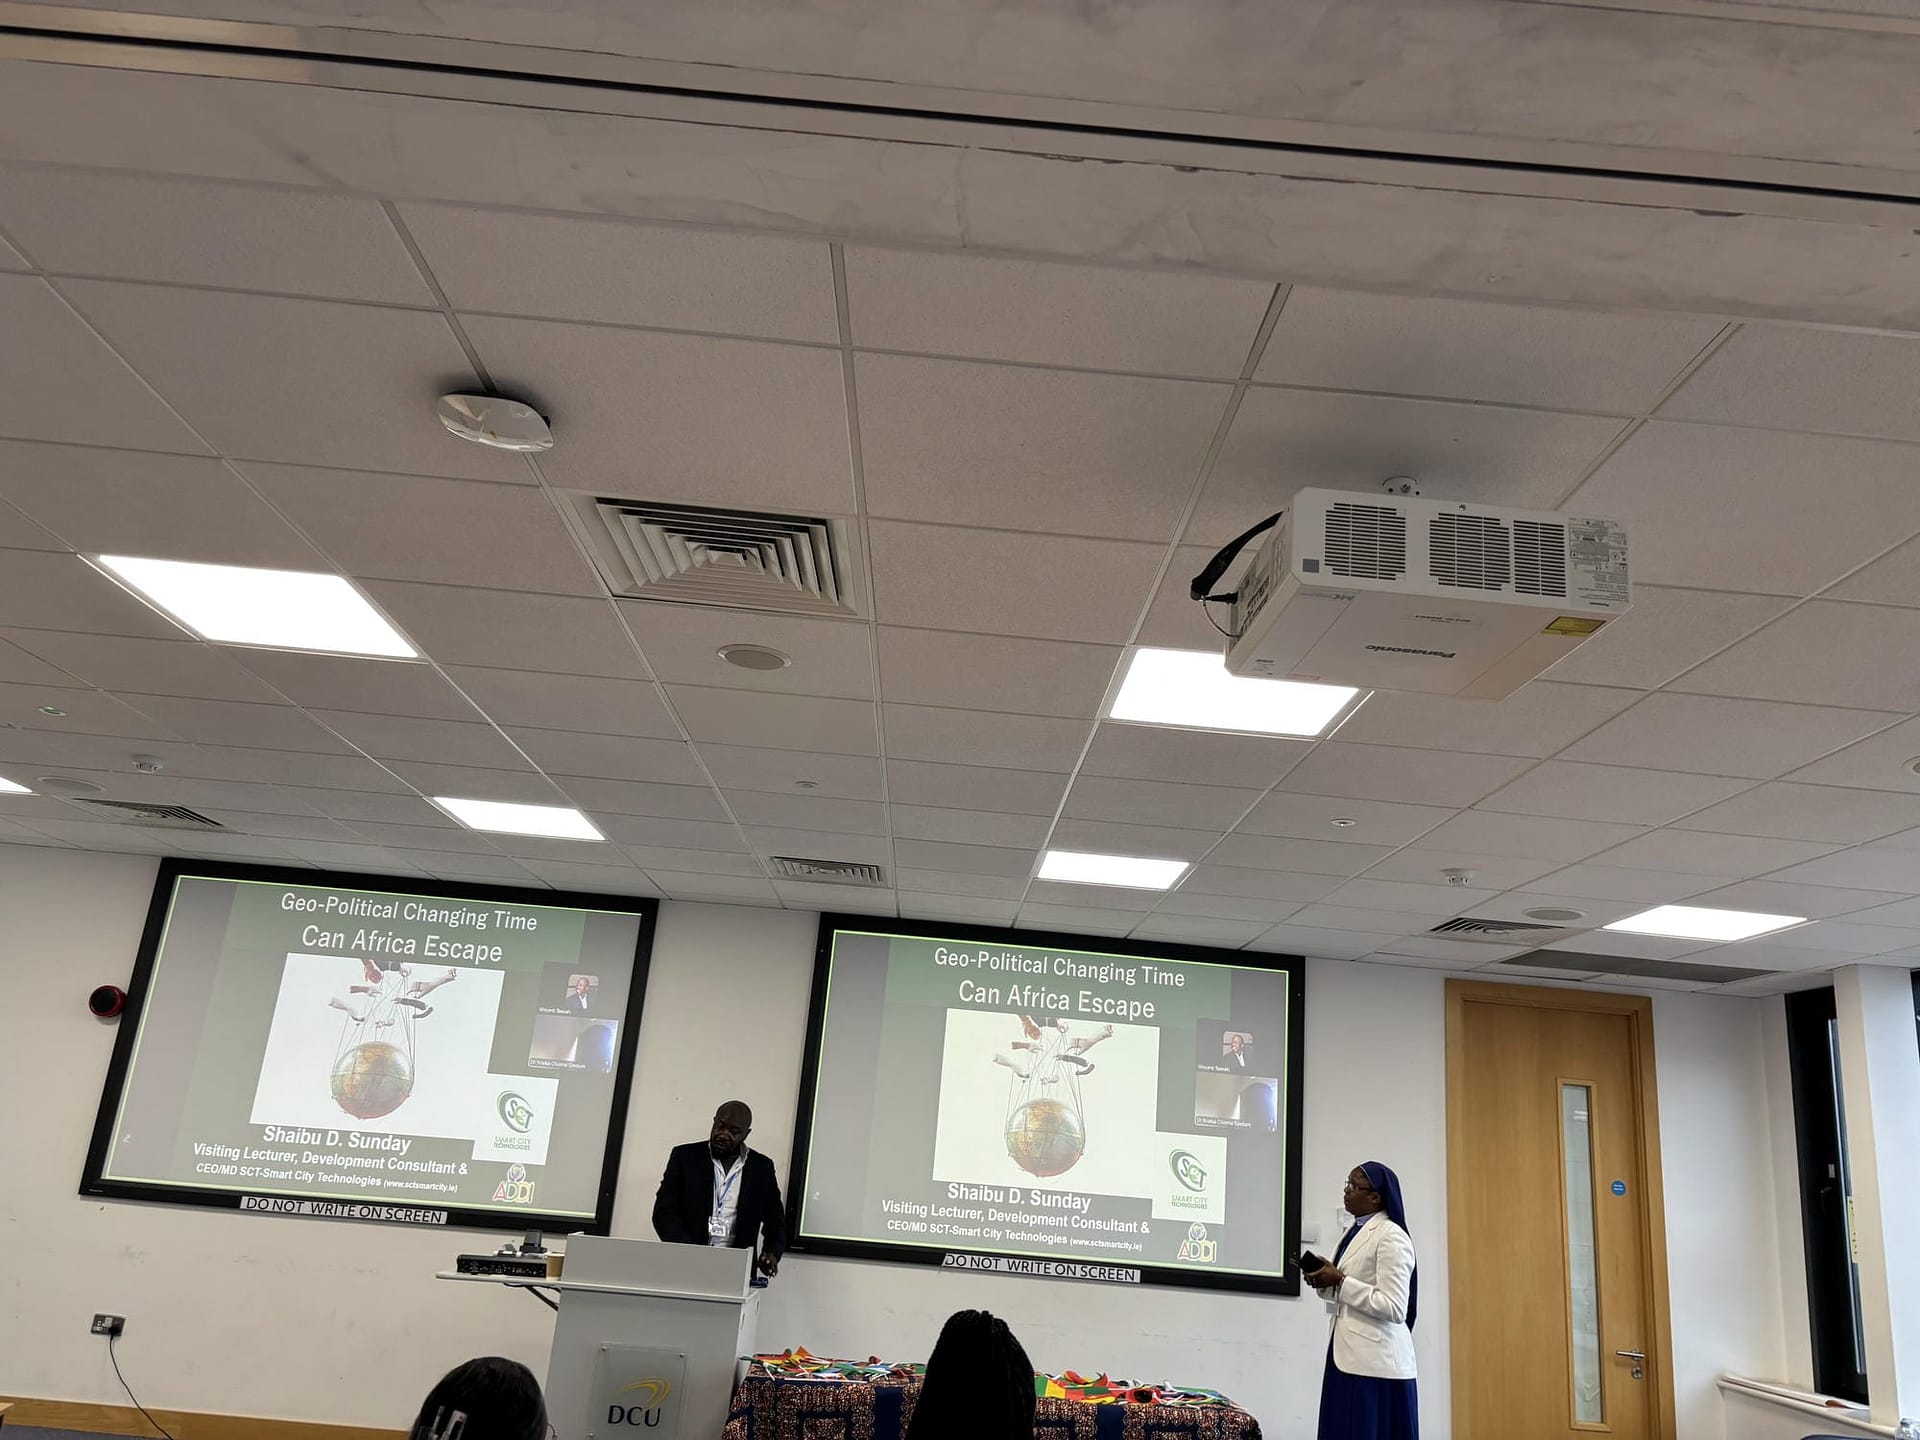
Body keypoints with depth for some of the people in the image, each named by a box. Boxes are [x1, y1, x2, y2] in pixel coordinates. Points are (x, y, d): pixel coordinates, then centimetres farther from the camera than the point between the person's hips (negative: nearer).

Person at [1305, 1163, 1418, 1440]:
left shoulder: (1391, 1237, -13)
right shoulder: (1354, 1233, 14)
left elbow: (1393, 1308, -20)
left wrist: (1339, 1281, -18)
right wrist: (1326, 1281, 3)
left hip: (1376, 1363, -8)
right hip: (1348, 1356, 8)